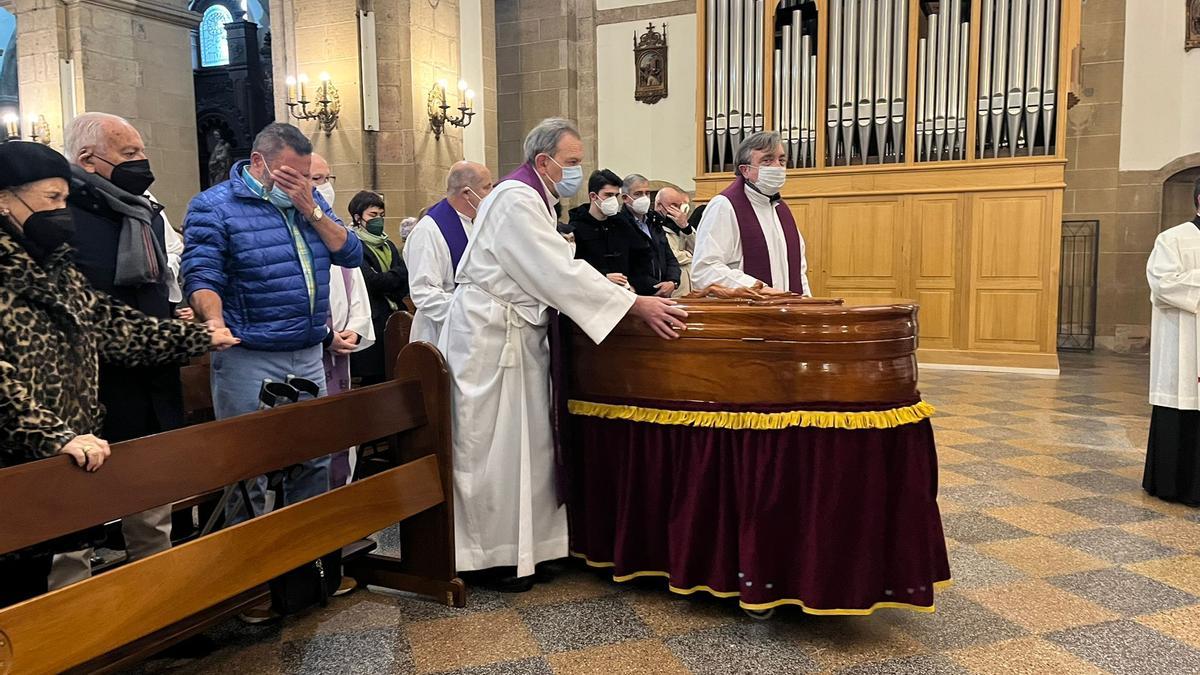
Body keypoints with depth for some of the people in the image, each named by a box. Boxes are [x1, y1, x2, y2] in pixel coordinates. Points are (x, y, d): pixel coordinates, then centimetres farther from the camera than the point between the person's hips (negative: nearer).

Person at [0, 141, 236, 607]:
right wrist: (57, 436, -30)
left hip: (57, 462, 8)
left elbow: (111, 323, 15)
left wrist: (197, 337, 14)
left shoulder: (54, 268, 12)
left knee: (38, 583, 18)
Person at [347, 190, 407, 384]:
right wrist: (396, 275, -3)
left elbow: (406, 282, 10)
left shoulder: (388, 245, 18)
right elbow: (371, 280, -16)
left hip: (394, 319, 6)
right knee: (374, 381, -5)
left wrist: (384, 284, -8)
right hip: (372, 323, -6)